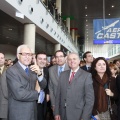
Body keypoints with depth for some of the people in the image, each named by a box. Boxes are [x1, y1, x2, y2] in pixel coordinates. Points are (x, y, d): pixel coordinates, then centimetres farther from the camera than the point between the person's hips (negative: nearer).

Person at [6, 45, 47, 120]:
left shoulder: (32, 69, 6)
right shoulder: (11, 71, -16)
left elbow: (43, 86, 3)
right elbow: (19, 94, -25)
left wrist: (39, 74, -16)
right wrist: (36, 92, -10)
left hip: (32, 111, 7)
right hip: (19, 114, -6)